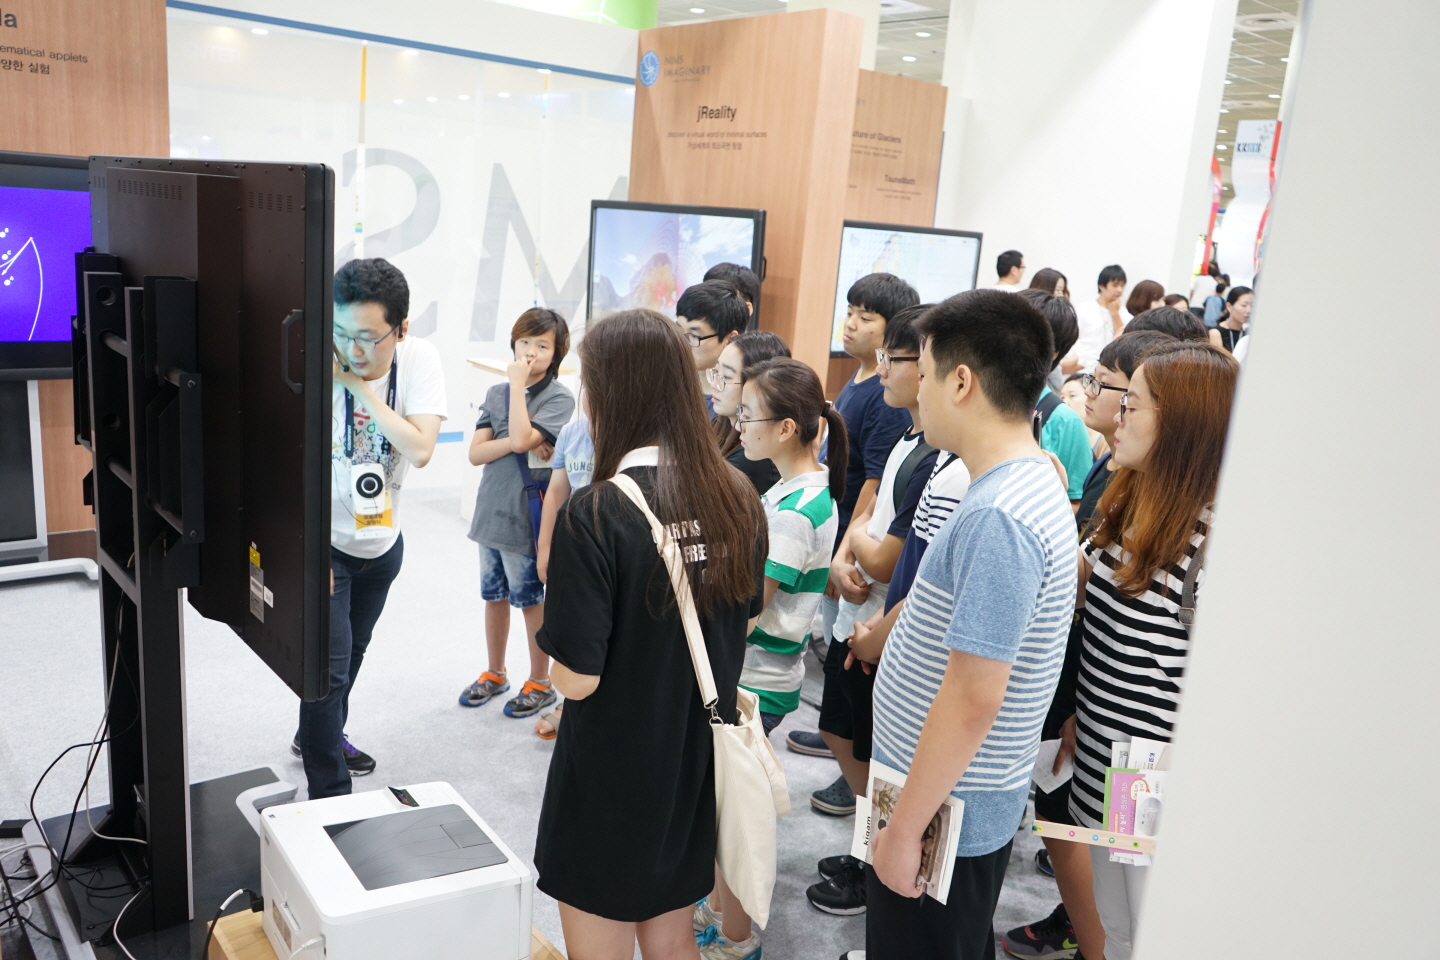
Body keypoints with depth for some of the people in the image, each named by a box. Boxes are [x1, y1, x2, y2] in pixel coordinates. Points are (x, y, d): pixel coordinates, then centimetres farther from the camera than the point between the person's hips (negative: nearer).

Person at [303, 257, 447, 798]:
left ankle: (317, 738, 49)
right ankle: (329, 795, 8)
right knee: (329, 667, -7)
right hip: (322, 540, -4)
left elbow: (420, 451, -26)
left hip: (382, 540, 5)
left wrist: (361, 389, -29)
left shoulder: (419, 359, -16)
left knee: (352, 652, 24)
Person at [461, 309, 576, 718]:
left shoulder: (560, 399, -9)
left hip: (529, 515, -5)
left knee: (532, 601, 5)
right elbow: (476, 453, -1)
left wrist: (518, 382, -18)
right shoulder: (496, 393, 7)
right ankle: (495, 673, 35)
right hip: (492, 510, 6)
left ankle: (540, 682, 22)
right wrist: (515, 443, -16)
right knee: (494, 595, 17)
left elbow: (521, 438, -25)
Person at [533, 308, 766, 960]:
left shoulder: (596, 514, -23)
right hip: (700, 767, 6)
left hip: (612, 780, -5)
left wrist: (557, 647, -1)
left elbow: (577, 678, -21)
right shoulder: (738, 498, -5)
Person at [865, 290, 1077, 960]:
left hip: (947, 811, -9)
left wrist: (904, 828, -20)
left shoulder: (997, 519, -28)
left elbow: (972, 698, -28)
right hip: (978, 802, 9)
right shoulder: (1035, 482, 4)